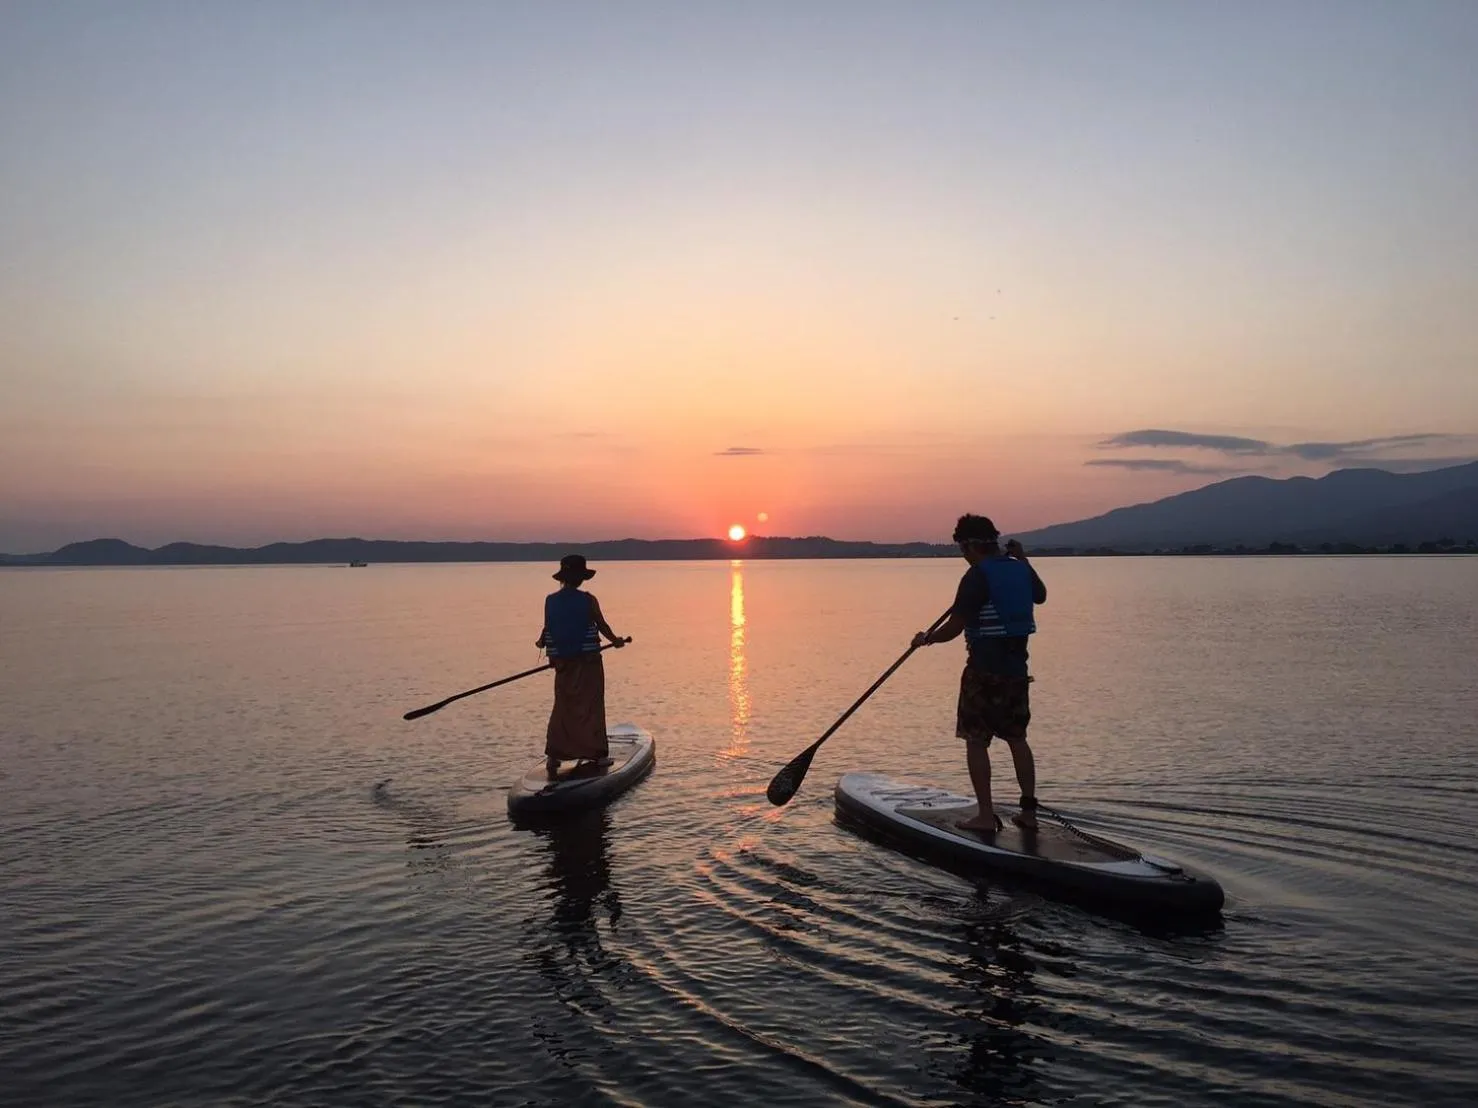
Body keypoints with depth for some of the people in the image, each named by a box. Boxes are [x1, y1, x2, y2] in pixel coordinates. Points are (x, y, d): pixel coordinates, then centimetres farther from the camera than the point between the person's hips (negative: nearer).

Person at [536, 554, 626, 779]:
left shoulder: (550, 601, -2)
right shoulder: (588, 600, -11)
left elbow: (547, 628, 3)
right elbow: (602, 626, -3)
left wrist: (542, 643, 23)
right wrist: (616, 640, 15)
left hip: (562, 662, 4)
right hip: (588, 661, -4)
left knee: (562, 707, 14)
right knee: (591, 706, 5)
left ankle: (554, 754, 10)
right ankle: (597, 753, 8)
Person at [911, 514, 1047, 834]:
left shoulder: (976, 576, -15)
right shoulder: (1020, 569, 7)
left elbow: (954, 627, -16)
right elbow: (1040, 596, 31)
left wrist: (926, 638, 1)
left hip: (984, 669, -7)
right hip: (1017, 666, 7)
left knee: (976, 740, 1)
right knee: (1017, 738, 15)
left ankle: (986, 816, 0)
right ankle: (1029, 812, 18)